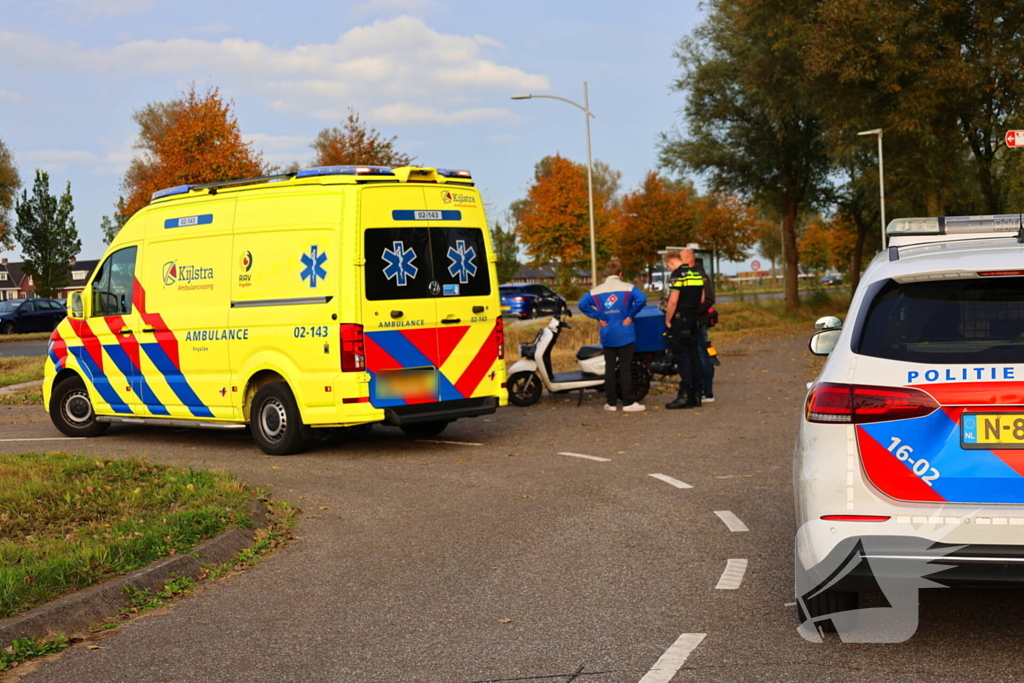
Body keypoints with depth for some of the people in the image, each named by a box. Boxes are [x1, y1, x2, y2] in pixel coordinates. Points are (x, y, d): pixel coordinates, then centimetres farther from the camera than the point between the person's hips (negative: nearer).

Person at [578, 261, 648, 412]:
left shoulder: (596, 291, 4)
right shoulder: (627, 288, -5)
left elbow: (582, 304, -5)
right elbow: (641, 299, -20)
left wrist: (598, 317, -1)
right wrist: (630, 315, -9)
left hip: (607, 336, 3)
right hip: (624, 335, -2)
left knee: (610, 367, 8)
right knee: (625, 368, -1)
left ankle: (610, 402, 10)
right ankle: (628, 403, -1)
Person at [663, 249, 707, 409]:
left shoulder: (678, 274, -14)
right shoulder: (697, 274, 12)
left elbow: (673, 301, -20)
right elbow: (702, 299, 16)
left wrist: (667, 320, -11)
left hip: (680, 320, -8)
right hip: (693, 318, 8)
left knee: (682, 355, -6)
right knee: (693, 354, 10)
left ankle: (685, 395, -8)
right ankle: (696, 394, 13)